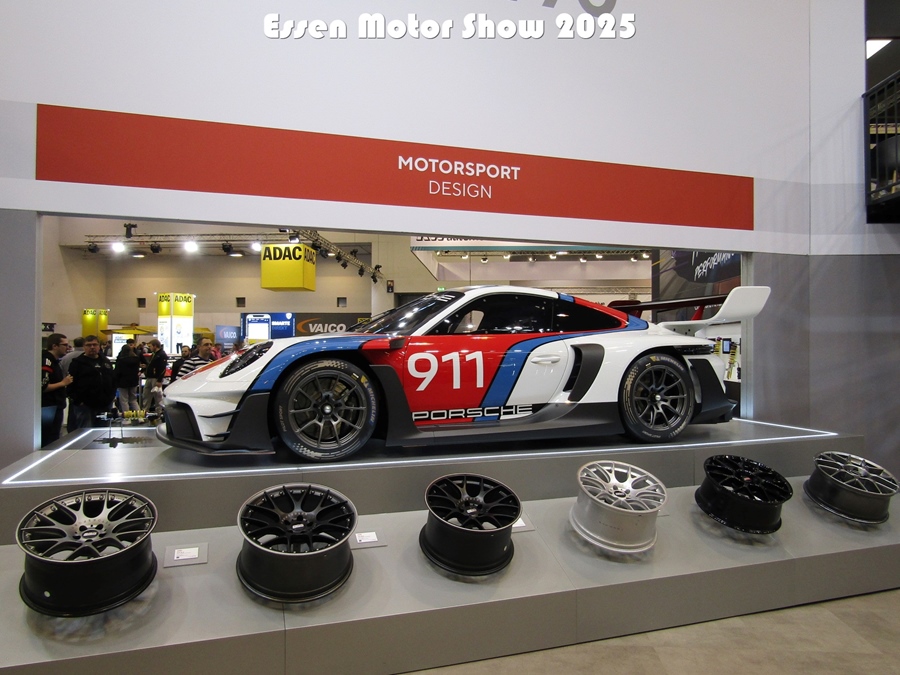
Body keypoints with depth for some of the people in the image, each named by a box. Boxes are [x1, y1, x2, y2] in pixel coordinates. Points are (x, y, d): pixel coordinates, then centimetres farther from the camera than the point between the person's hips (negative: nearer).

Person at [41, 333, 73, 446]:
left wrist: (65, 382, 11)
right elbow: (42, 387, -24)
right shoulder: (46, 362, -15)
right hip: (48, 410, -10)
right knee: (49, 445, -6)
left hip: (56, 408, 10)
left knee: (54, 444, 15)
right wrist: (63, 383, -16)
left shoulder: (54, 361, 15)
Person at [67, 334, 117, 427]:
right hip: (85, 406, -5)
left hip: (105, 405, 6)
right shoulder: (77, 363, -3)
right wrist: (78, 401, -13)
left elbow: (113, 380, 22)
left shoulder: (106, 362, 15)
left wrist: (112, 396, 12)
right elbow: (71, 384, -8)